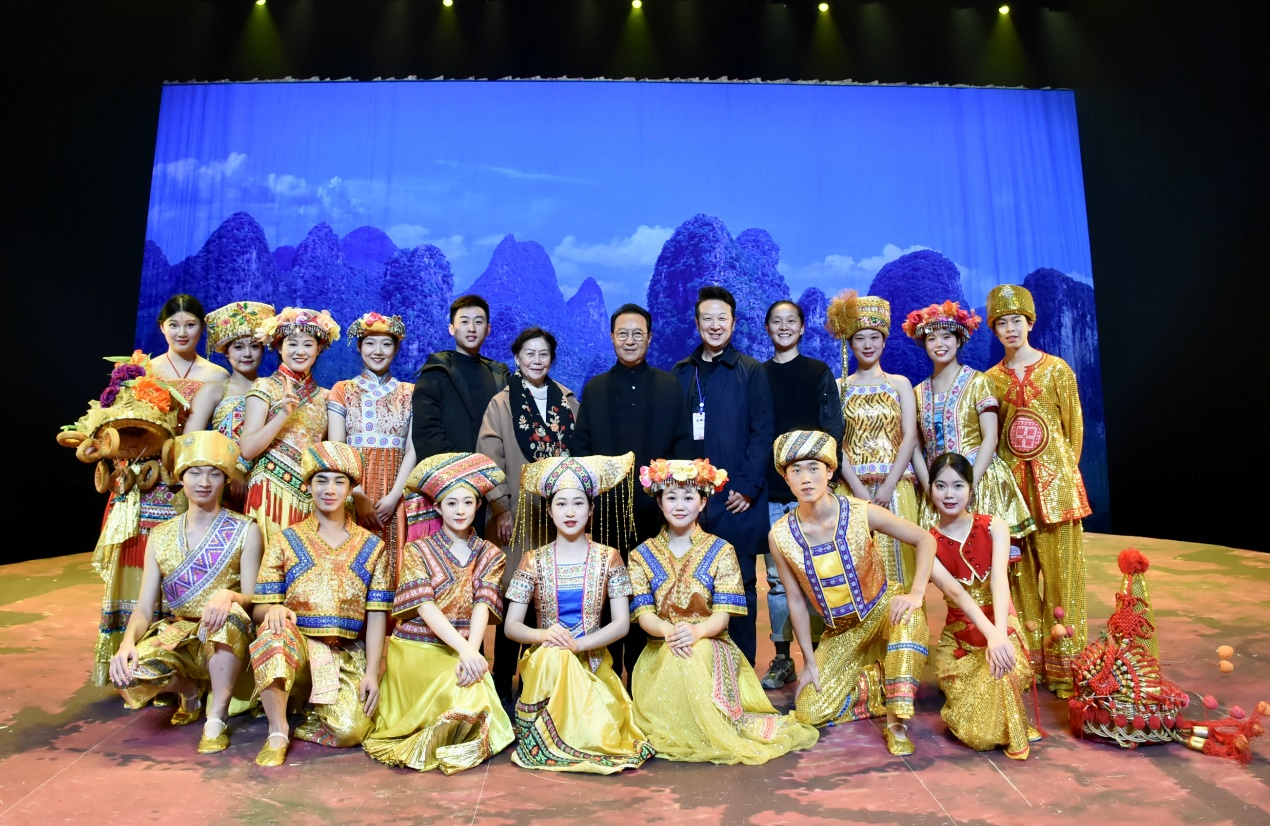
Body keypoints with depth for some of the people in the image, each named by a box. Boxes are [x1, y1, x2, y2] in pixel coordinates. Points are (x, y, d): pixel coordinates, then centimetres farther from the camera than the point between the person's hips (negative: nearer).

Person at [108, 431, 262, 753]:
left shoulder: (245, 530, -4)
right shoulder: (161, 536, 6)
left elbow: (252, 598, -8)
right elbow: (144, 608, 1)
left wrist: (229, 596, -31)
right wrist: (127, 642, -20)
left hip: (225, 641, -3)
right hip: (177, 636, 3)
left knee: (232, 613, -37)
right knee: (128, 671, -28)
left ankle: (216, 718, -18)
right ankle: (189, 690, 9)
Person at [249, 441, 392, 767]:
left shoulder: (372, 546, 7)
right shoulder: (285, 541, 6)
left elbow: (377, 615, 2)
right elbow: (260, 608, 2)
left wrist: (371, 673, -8)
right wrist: (274, 610, -23)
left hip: (348, 656, 0)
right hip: (297, 649, 0)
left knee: (350, 731, -25)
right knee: (274, 630, -35)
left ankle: (315, 711, 10)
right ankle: (277, 733, -19)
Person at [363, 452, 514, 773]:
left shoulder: (490, 555, 7)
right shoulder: (417, 550, 1)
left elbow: (482, 606, -7)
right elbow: (425, 607, -12)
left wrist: (471, 652, -26)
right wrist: (464, 650, -26)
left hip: (464, 651, 3)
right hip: (416, 649, -2)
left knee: (475, 692, -26)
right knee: (463, 693, -27)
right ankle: (429, 745, 2)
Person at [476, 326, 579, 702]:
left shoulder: (568, 402, 10)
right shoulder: (501, 404, 2)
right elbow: (490, 460, -2)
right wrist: (501, 509, -8)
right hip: (518, 513, -2)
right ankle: (503, 681, 14)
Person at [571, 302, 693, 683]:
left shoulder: (669, 385, 9)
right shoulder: (594, 388, 12)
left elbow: (683, 443, 5)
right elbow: (581, 445, 8)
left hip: (655, 505, 0)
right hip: (607, 505, 1)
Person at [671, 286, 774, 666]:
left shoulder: (752, 372, 3)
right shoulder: (681, 373, 11)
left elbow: (762, 433, -2)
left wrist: (748, 487, -10)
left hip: (738, 498, -2)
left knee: (741, 584, 5)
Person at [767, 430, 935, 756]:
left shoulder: (862, 513, -22)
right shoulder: (780, 536, -17)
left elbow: (925, 540, -13)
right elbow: (796, 600, -6)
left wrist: (916, 594, -28)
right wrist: (809, 660, -2)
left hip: (883, 612, -2)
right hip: (840, 631, 2)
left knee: (910, 614, -37)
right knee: (810, 712, -8)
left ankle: (897, 723, -23)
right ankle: (886, 684, 16)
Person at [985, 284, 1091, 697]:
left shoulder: (1056, 368, 3)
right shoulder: (991, 379, 7)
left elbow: (1074, 424, 4)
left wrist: (1065, 471, 1)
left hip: (1055, 479, -2)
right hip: (1012, 481, 2)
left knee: (1061, 568, 1)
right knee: (1021, 569, 6)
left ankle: (1063, 666, 10)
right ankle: (1030, 662, 15)